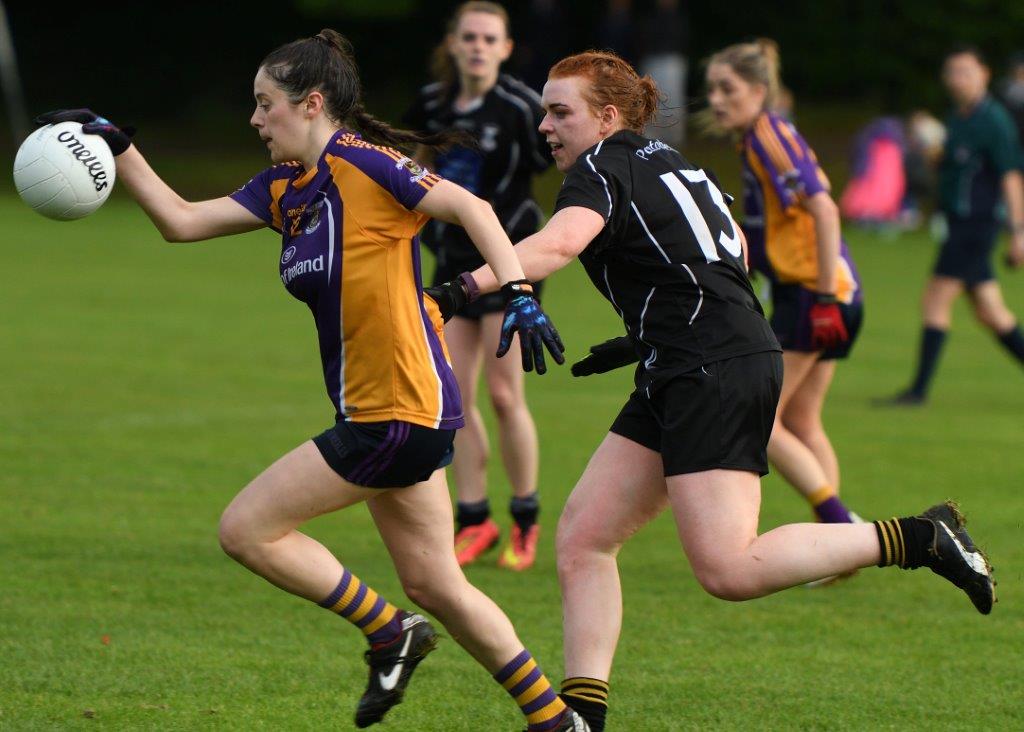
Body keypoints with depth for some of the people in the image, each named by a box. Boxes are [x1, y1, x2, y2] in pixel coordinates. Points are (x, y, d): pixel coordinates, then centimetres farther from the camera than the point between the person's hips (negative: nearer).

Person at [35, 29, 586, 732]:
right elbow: (182, 220, 14)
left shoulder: (359, 162, -12)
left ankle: (389, 633, 6)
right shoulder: (285, 188, 13)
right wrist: (116, 145, 8)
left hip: (400, 410, -9)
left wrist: (519, 291, -30)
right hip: (376, 410, 9)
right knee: (435, 584, 12)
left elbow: (469, 208, -19)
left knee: (247, 529, -5)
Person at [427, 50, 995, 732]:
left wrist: (464, 289, -38)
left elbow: (557, 244, -28)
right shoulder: (666, 161, 21)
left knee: (728, 570, -16)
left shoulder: (604, 168, -7)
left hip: (714, 370, -10)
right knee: (581, 538, 3)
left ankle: (920, 538, -9)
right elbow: (735, 248, 30)